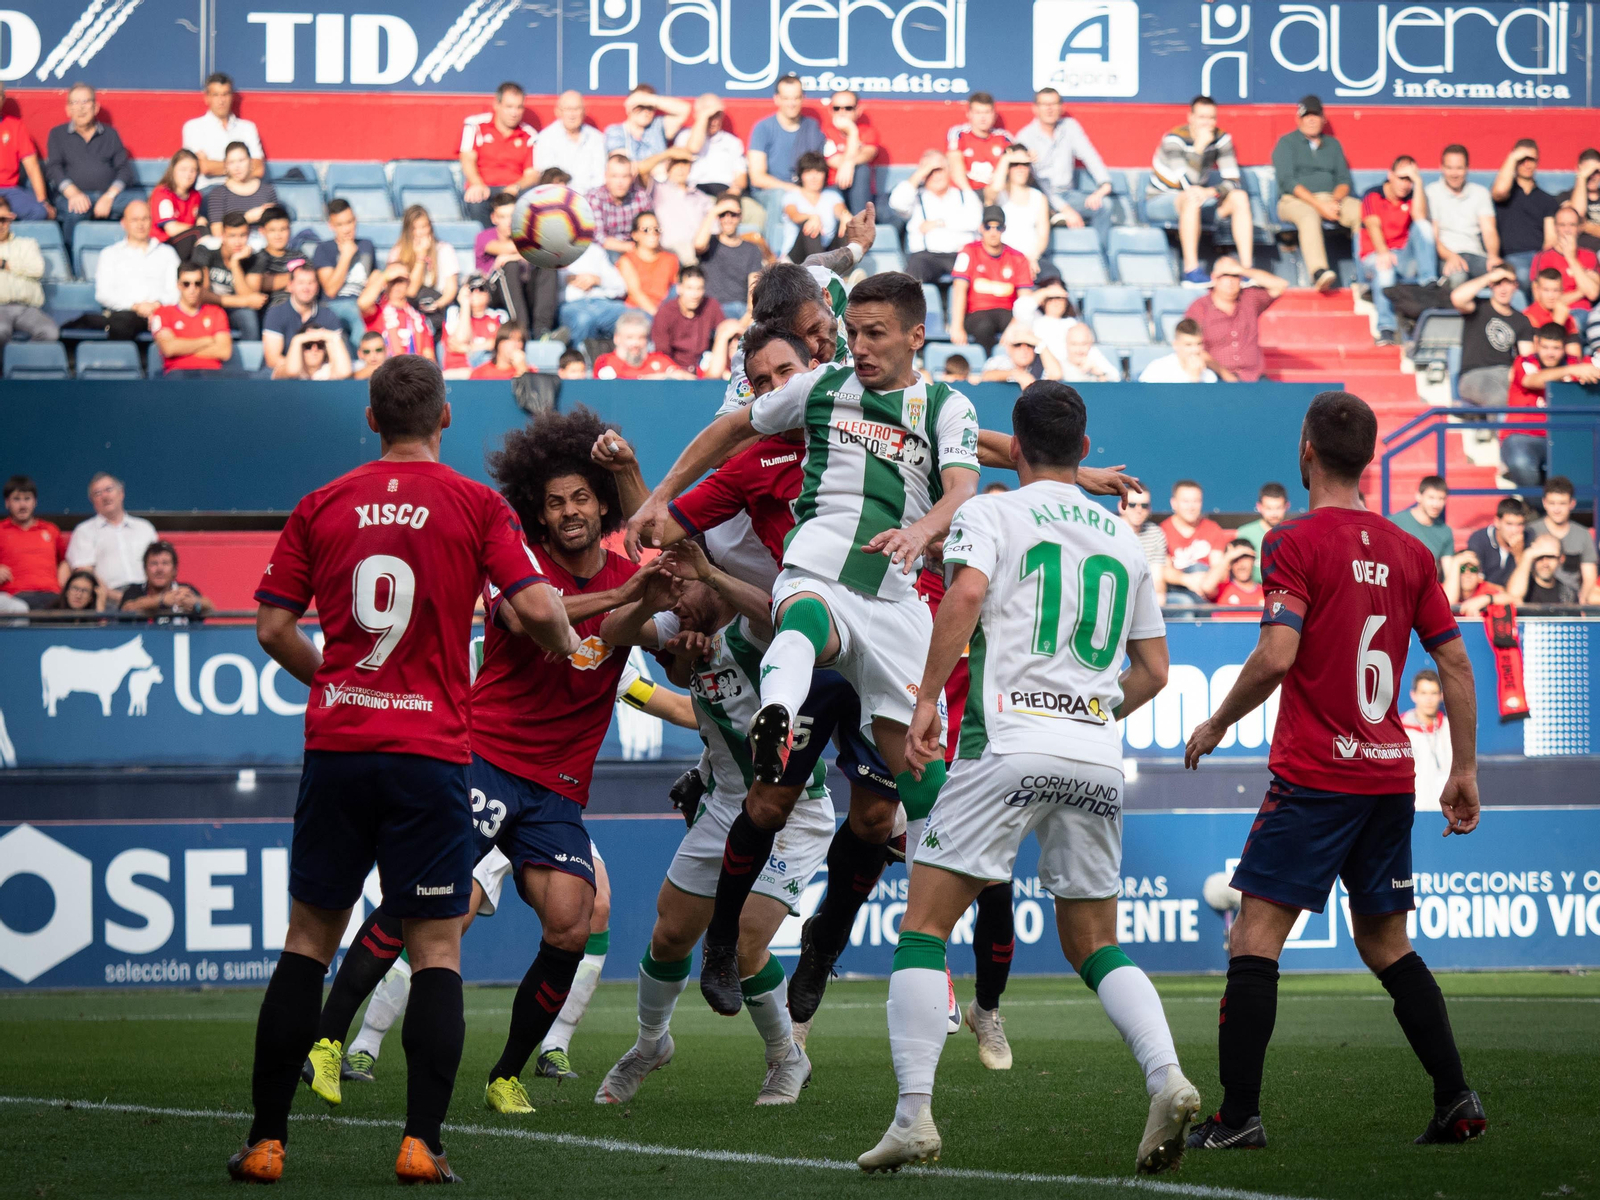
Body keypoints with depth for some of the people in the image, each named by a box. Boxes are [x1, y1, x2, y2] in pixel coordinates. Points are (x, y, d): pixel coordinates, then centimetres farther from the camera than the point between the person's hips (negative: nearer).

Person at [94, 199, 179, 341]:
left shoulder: (167, 253, 28)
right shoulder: (111, 254, 23)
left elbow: (175, 291, 15)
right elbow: (103, 293, 9)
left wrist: (158, 304, -9)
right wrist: (135, 306, -8)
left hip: (159, 312, 1)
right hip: (125, 311, -1)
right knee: (121, 320, -42)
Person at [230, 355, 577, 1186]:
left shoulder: (322, 507, 6)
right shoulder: (476, 506, -1)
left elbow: (274, 628, 7)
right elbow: (534, 607, -10)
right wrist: (570, 646, 12)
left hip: (335, 744, 2)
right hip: (431, 753, -2)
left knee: (308, 938, 9)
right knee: (436, 951, 3)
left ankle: (266, 1140, 6)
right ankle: (421, 1143, -8)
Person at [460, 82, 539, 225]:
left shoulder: (528, 135, 12)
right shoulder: (476, 125, 7)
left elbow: (532, 174, 6)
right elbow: (467, 160, -4)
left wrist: (515, 188, -18)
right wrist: (478, 185, -24)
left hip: (515, 190, 2)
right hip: (483, 188, -2)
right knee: (476, 201, -39)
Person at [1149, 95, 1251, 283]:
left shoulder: (1221, 139, -5)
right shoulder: (1174, 139, -21)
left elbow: (1233, 181, -10)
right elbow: (1188, 184, -32)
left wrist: (1210, 192, -28)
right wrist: (1199, 146, -34)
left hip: (1194, 201, 6)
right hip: (1160, 201, -6)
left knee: (1239, 197, -17)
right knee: (1192, 197, -38)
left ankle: (1247, 269, -23)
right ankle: (1191, 270, -40)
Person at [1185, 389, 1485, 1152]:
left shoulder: (1296, 543, -9)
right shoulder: (1409, 552, 9)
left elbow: (1276, 656, -19)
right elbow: (1455, 666, 10)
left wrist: (1217, 725, -4)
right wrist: (1464, 770, 16)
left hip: (1314, 775, -6)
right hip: (1390, 775, 6)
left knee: (1255, 938, -5)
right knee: (1386, 944, 16)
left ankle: (1238, 1114, -12)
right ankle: (1456, 1101, 10)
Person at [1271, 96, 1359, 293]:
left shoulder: (1332, 144, 22)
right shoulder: (1287, 143, 8)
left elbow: (1344, 179, 14)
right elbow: (1287, 181, -6)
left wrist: (1335, 200, -11)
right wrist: (1319, 205, -18)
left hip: (1332, 198, 4)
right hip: (1296, 201, -4)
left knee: (1361, 212, -27)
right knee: (1309, 216, -40)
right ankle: (1318, 272, -59)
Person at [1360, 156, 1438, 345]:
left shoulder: (1412, 198, 10)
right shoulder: (1373, 196, 2)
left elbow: (1419, 216, -13)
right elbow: (1374, 226, -15)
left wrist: (1418, 183, -14)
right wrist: (1383, 252, -33)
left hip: (1405, 258, 3)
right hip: (1375, 257, -3)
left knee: (1423, 226, -20)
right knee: (1384, 267, -39)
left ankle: (1429, 283, -32)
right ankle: (1386, 329, -47)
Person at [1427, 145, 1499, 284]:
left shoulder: (1480, 193, 19)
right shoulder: (1431, 193, 8)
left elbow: (1489, 230, 9)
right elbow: (1432, 236, 0)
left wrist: (1493, 256, -14)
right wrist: (1450, 256, -21)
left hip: (1475, 254, 3)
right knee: (1457, 275, -42)